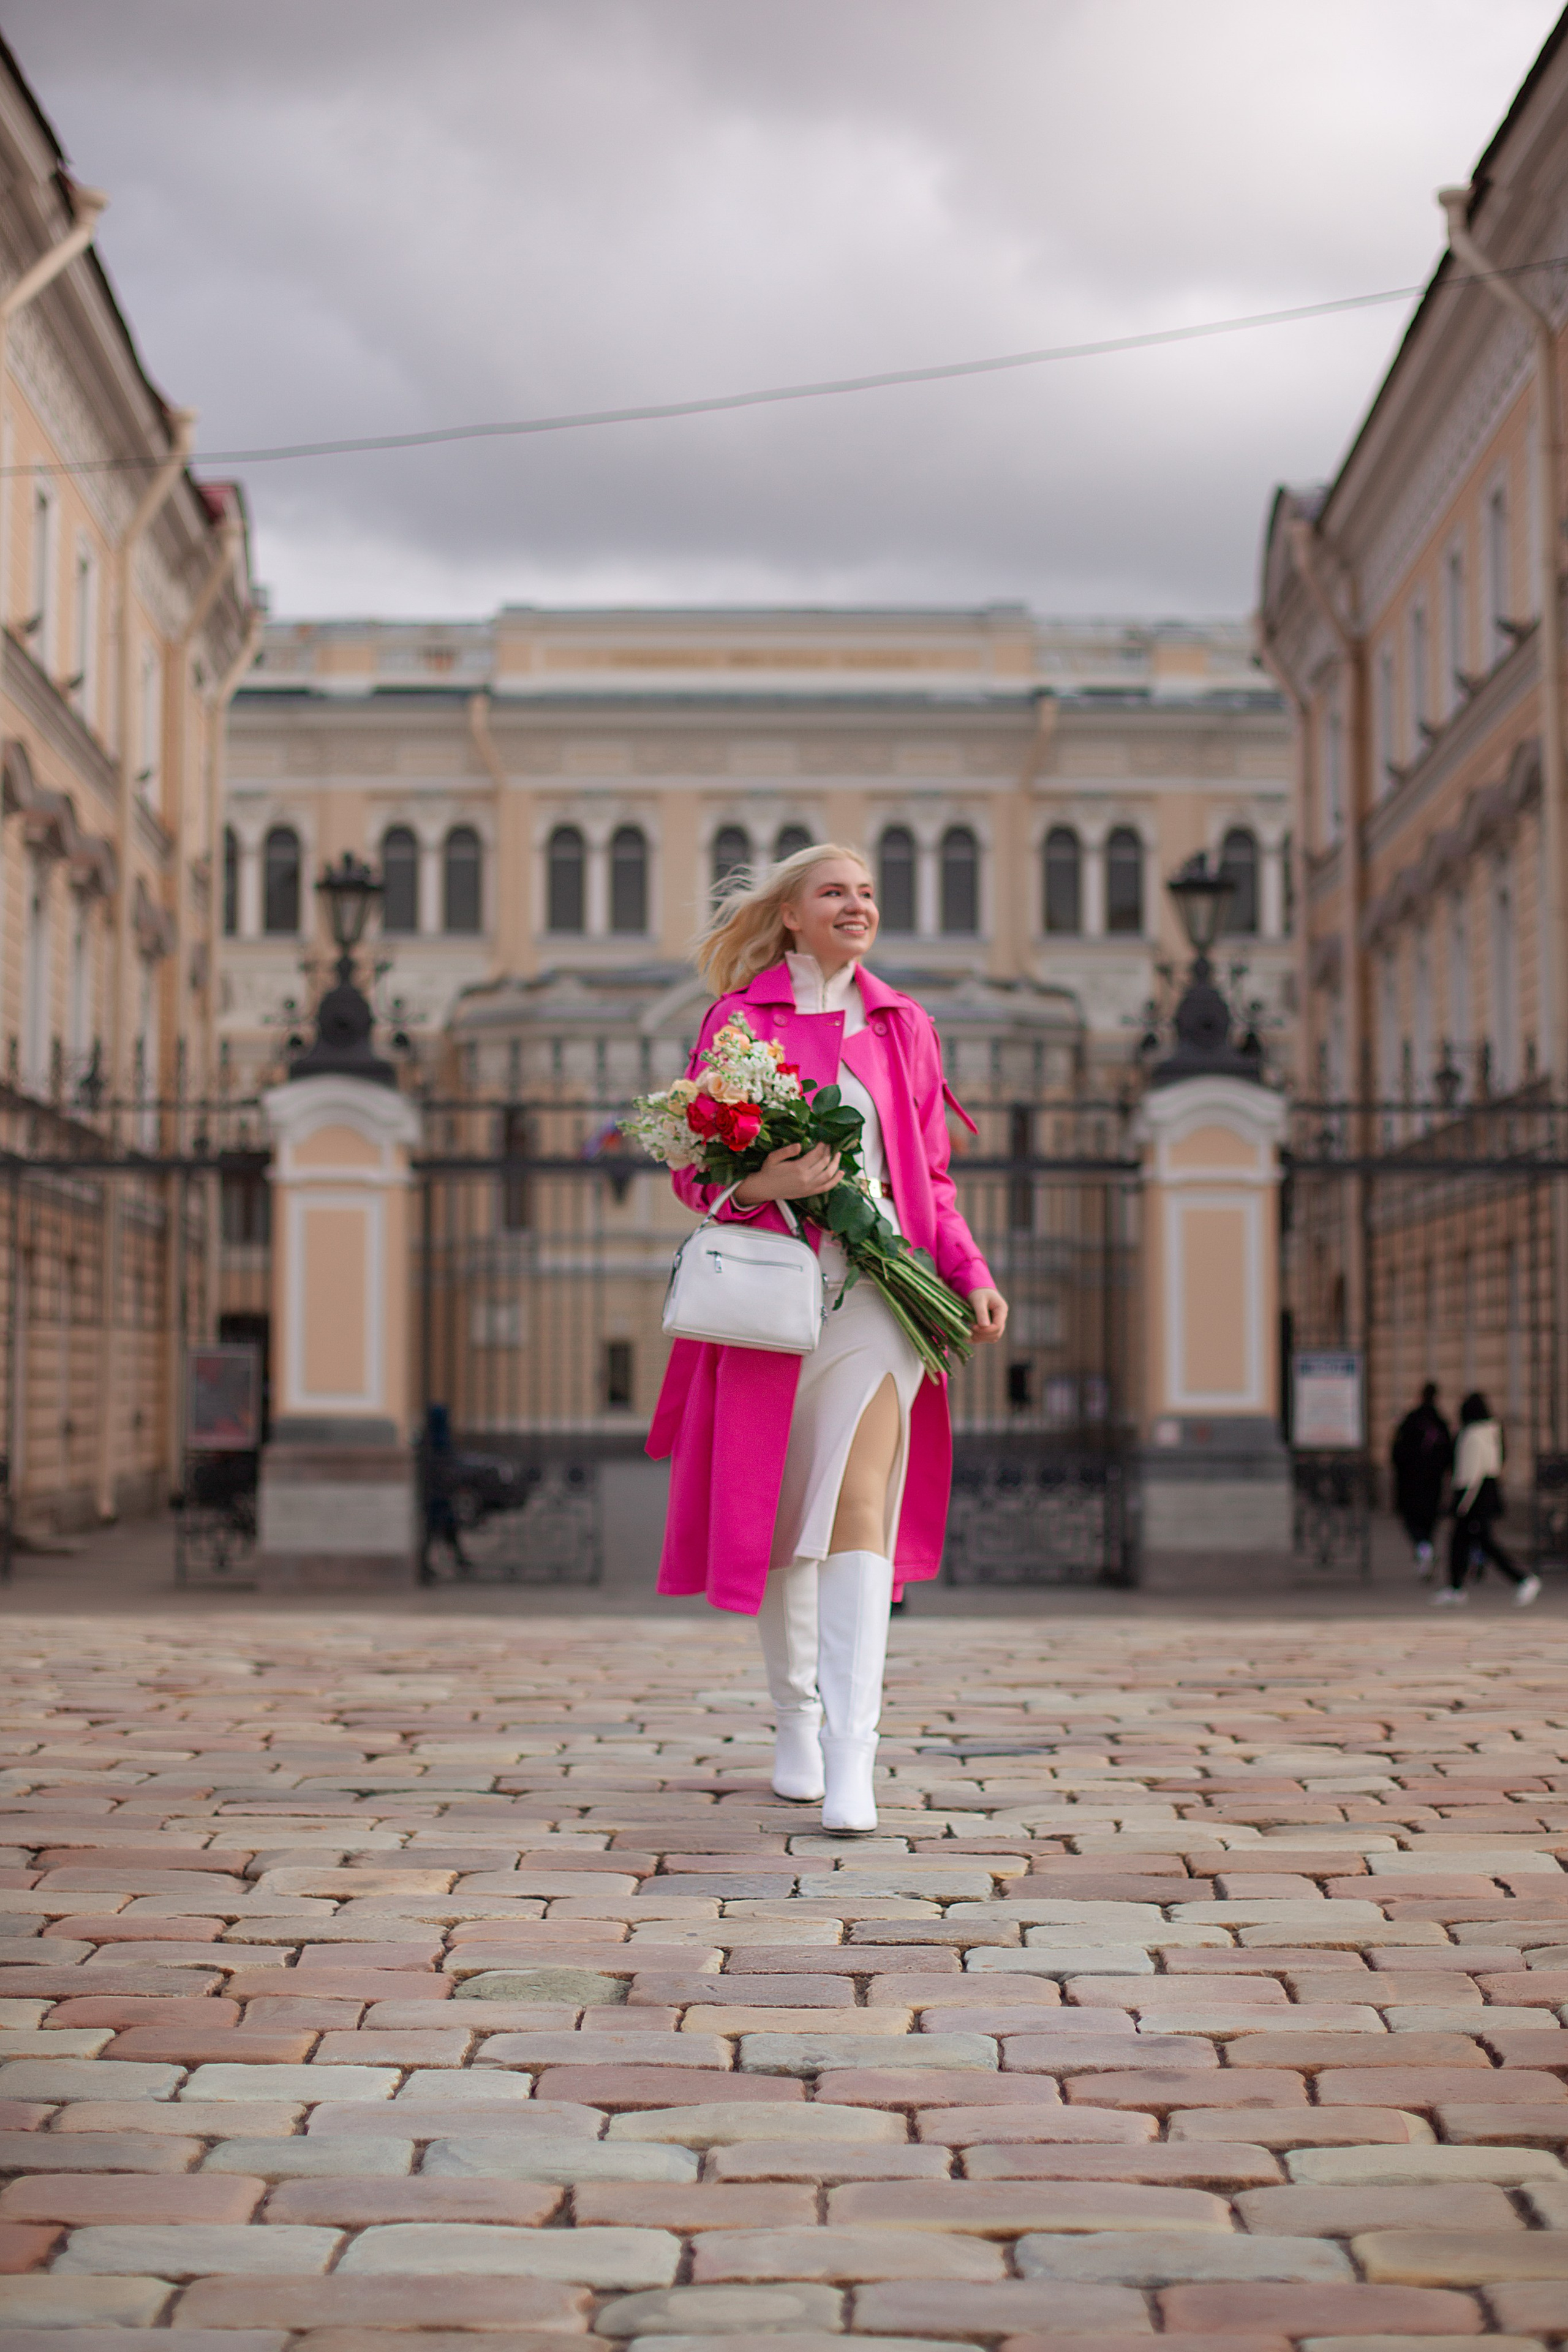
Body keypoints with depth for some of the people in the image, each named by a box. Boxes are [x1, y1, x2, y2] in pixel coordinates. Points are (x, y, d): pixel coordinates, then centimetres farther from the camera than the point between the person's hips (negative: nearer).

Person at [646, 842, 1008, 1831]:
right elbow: (695, 1170, 6)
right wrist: (762, 1184, -15)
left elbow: (931, 1175, 17)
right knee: (776, 1518, 6)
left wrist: (971, 1273, 3)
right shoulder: (737, 1020, 6)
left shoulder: (904, 1025, 13)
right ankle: (796, 1722, 25)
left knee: (859, 1510, -13)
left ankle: (851, 1761, -18)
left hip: (874, 1287, 0)